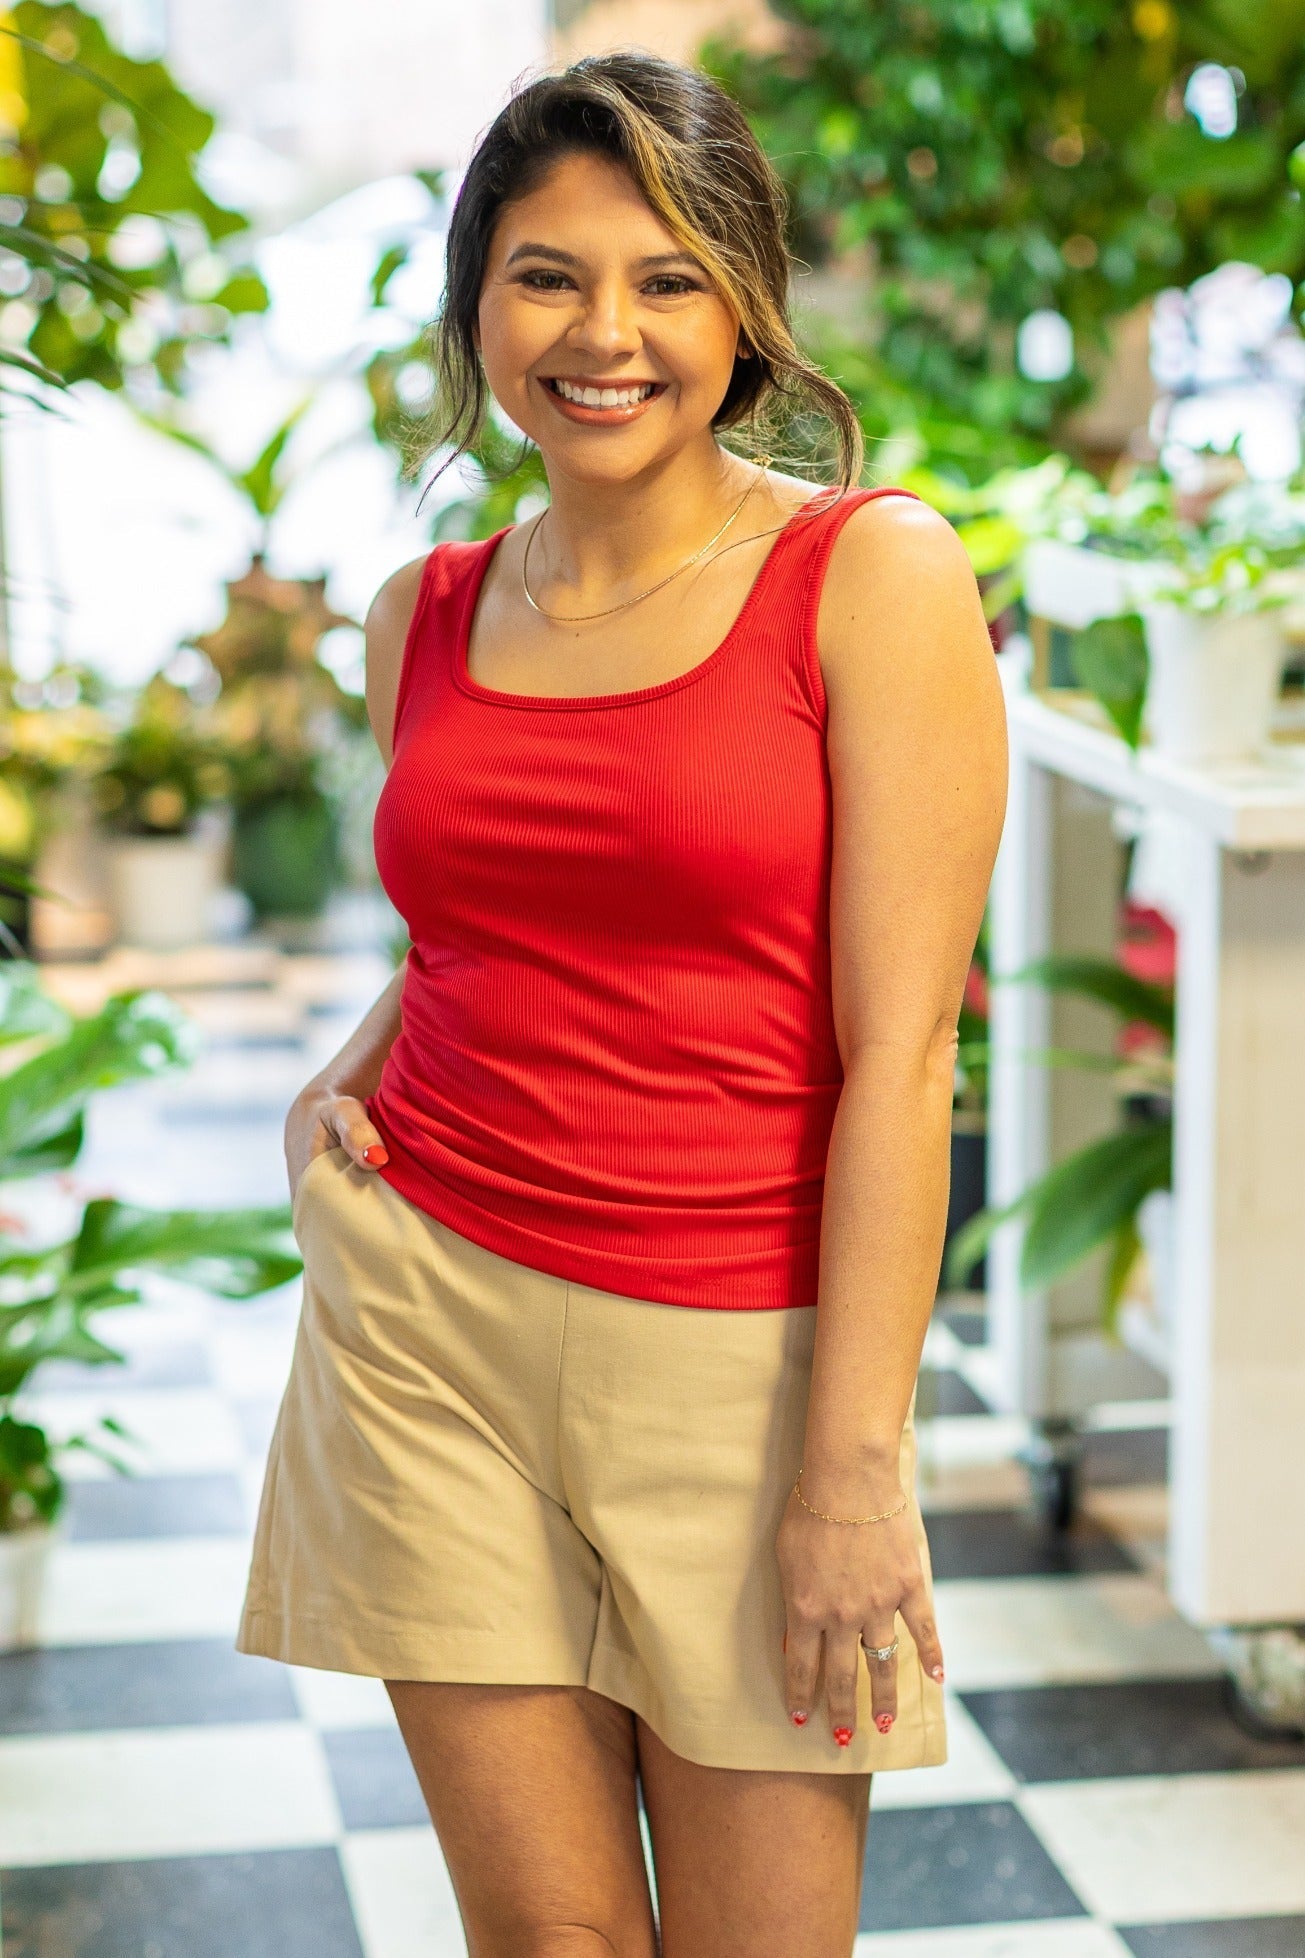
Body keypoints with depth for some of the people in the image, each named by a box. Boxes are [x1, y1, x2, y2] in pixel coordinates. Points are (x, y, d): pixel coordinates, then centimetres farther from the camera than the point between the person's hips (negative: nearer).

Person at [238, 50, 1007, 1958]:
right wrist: (340, 1084, 4)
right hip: (428, 1317, 4)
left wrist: (853, 1465, -14)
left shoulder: (876, 573, -6)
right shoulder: (423, 615, 8)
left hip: (741, 1357, -3)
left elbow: (899, 1048, -11)